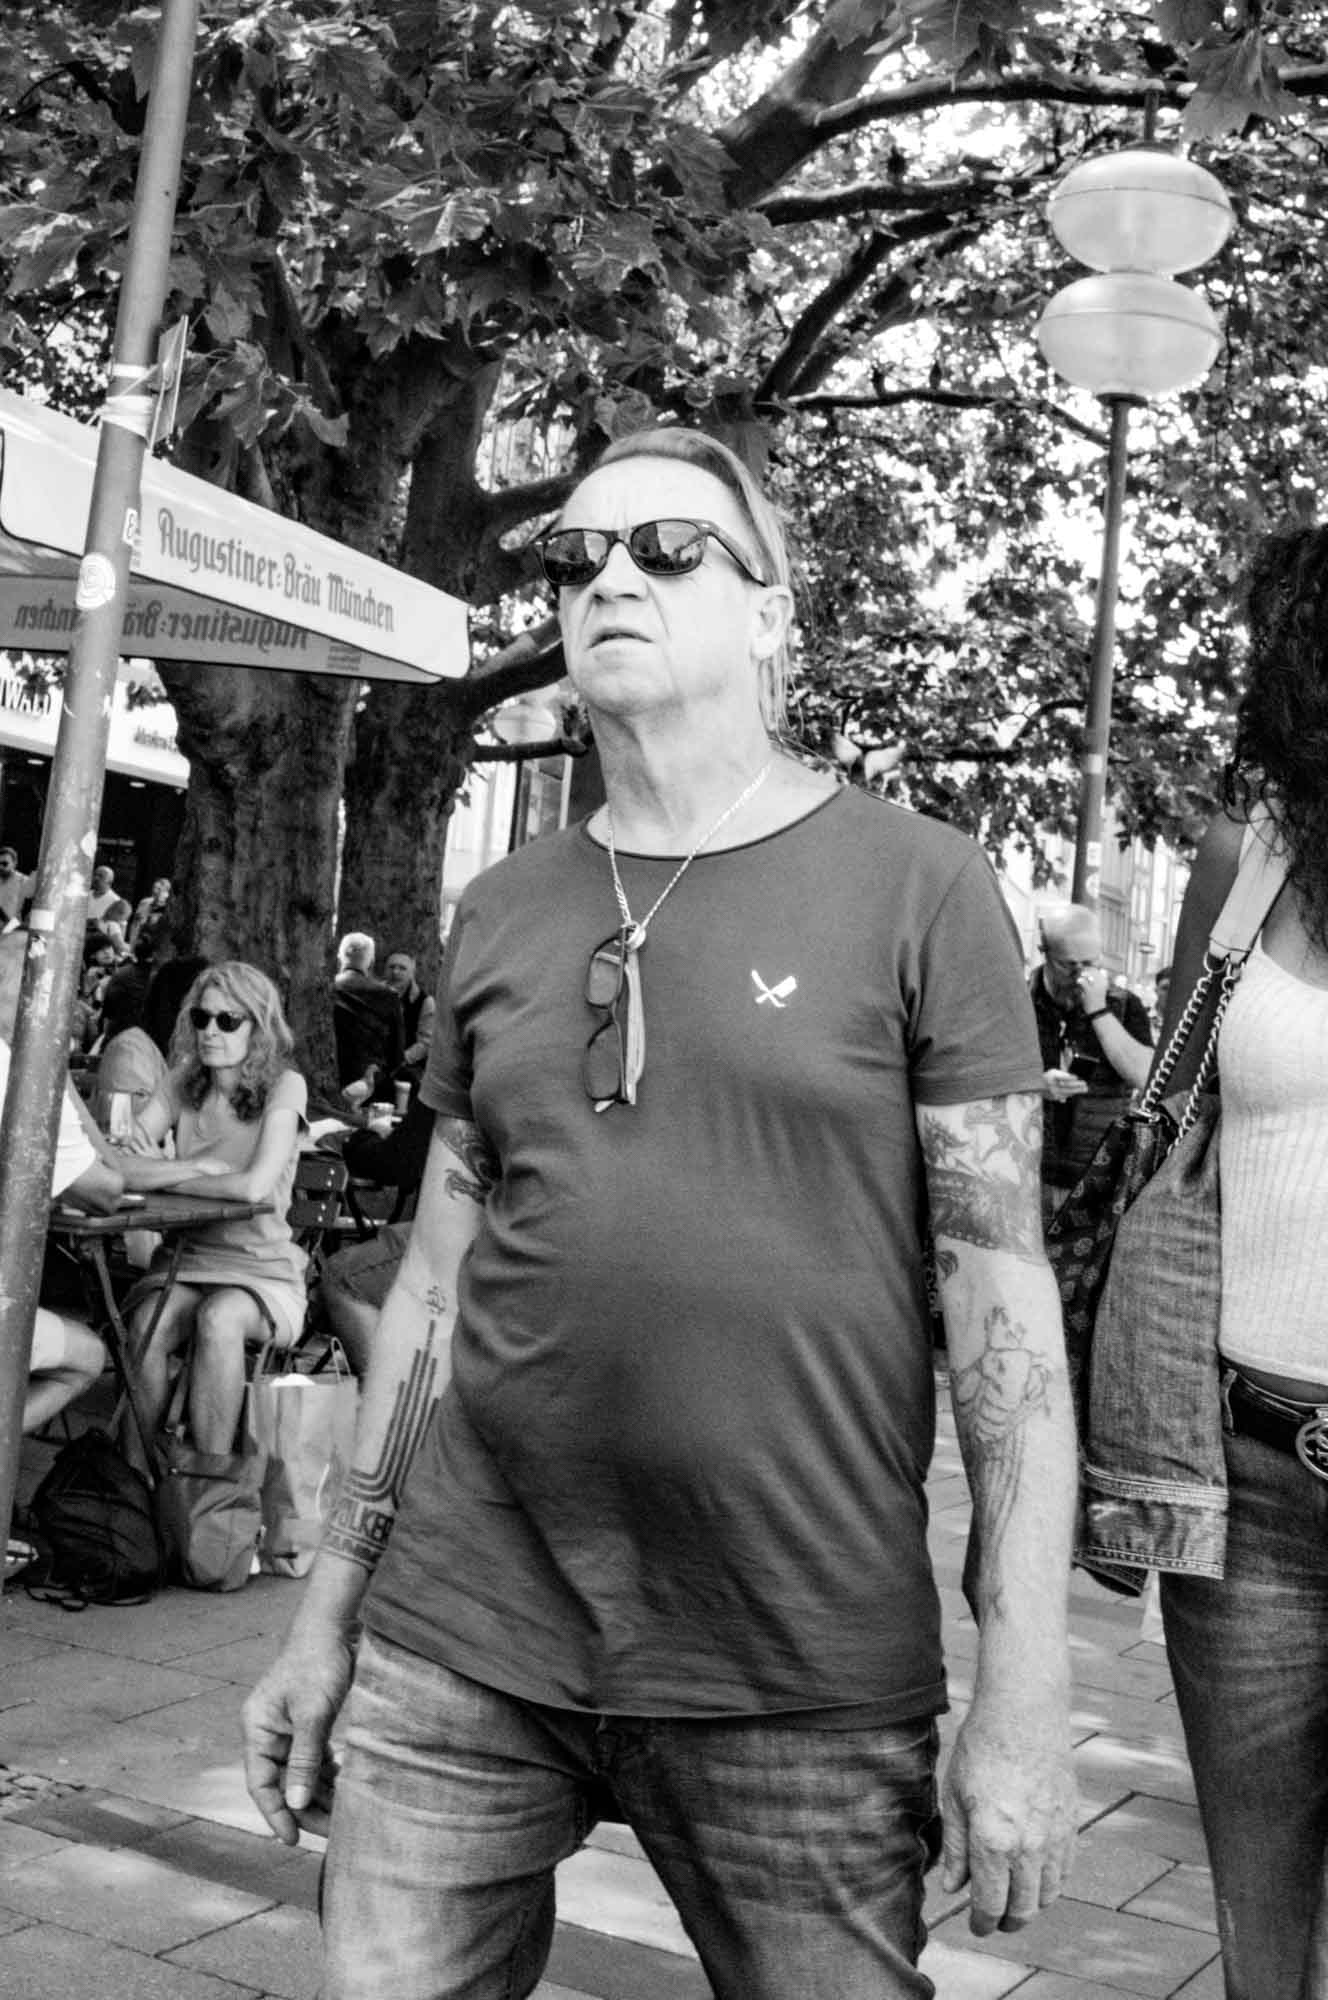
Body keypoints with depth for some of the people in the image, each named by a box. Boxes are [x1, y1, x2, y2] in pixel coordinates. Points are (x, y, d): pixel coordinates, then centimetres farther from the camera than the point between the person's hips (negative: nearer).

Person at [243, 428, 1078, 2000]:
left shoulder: (917, 887, -3)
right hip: (462, 1644, 4)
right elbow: (435, 1280, 12)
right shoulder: (498, 913, 8)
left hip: (801, 1683, -3)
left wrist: (1024, 1694, -10)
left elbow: (1001, 1293, -5)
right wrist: (326, 1617, 12)